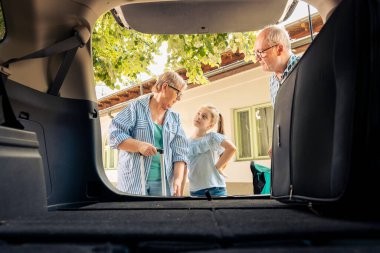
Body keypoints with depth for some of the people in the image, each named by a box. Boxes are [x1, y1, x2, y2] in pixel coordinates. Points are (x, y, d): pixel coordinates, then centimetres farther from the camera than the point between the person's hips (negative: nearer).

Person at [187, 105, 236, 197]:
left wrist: (217, 167, -13)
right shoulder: (187, 141, 9)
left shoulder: (212, 137, -6)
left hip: (214, 188, -4)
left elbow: (231, 148, -19)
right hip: (194, 190, 5)